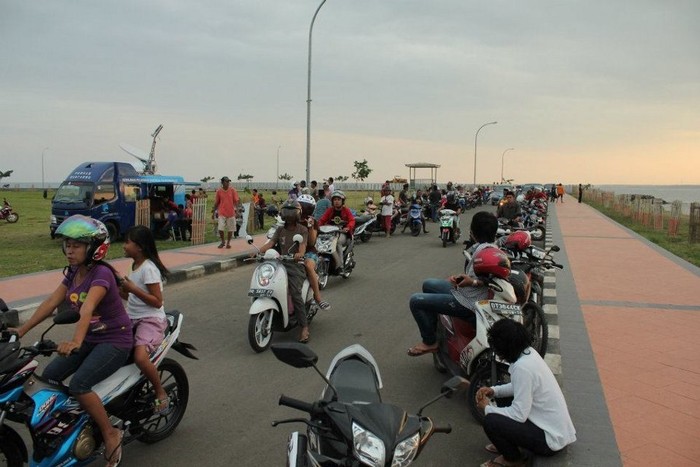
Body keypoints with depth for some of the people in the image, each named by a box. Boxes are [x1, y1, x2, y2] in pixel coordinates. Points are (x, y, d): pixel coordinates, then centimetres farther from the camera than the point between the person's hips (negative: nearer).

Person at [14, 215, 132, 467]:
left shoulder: (101, 273, -21)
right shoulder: (72, 272, 4)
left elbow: (87, 308, -37)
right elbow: (51, 302, -1)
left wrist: (76, 341, -51)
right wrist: (22, 330, -9)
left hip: (115, 341, -8)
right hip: (90, 339, 8)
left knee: (78, 385, -26)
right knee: (48, 377, -3)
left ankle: (111, 434, -8)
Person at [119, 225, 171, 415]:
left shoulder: (148, 268, -14)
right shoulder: (136, 266, 14)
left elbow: (157, 301, -17)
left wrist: (133, 289, -20)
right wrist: (121, 289, 4)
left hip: (151, 320, -10)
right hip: (133, 319, 10)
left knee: (140, 357, -30)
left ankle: (161, 393, -8)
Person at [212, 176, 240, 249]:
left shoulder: (232, 190, -1)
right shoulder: (219, 191, 1)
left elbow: (236, 200, -1)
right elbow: (217, 202, 10)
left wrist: (236, 208, -18)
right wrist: (213, 212, 11)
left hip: (231, 213, 0)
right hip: (222, 213, 0)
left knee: (230, 229, 5)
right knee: (220, 229, -7)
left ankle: (228, 242, 22)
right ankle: (222, 242, 15)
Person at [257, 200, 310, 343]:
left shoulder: (302, 230, 5)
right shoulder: (280, 230, 19)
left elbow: (303, 245, -10)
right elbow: (270, 243, 6)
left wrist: (300, 253, -34)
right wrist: (258, 251, -14)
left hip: (295, 264, -5)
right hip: (280, 263, 5)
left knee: (295, 294, -23)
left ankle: (304, 327, -22)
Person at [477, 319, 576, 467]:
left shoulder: (522, 367, -27)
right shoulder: (529, 352, -1)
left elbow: (519, 415, -24)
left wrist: (487, 408, -9)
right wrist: (494, 391, 4)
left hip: (551, 439, -9)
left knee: (490, 421, -17)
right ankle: (507, 445, 25)